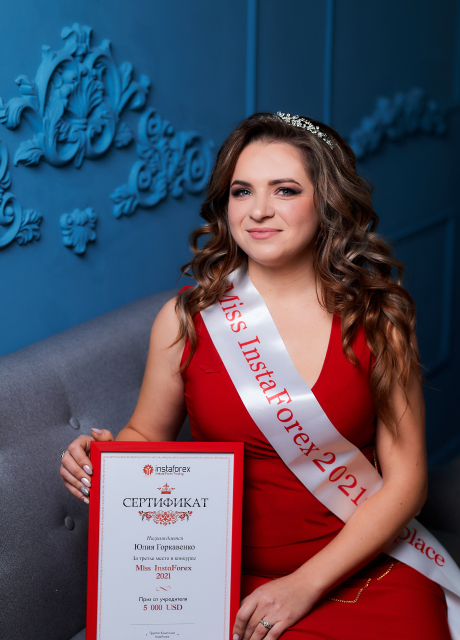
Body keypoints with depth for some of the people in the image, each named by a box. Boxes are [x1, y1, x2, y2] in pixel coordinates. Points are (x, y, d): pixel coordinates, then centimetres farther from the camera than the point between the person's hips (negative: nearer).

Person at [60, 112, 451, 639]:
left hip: (362, 569, 0)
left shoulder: (379, 320, -2)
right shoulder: (184, 319, -1)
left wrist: (307, 584, -11)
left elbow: (404, 479, -2)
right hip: (224, 579, 1)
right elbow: (147, 435, 12)